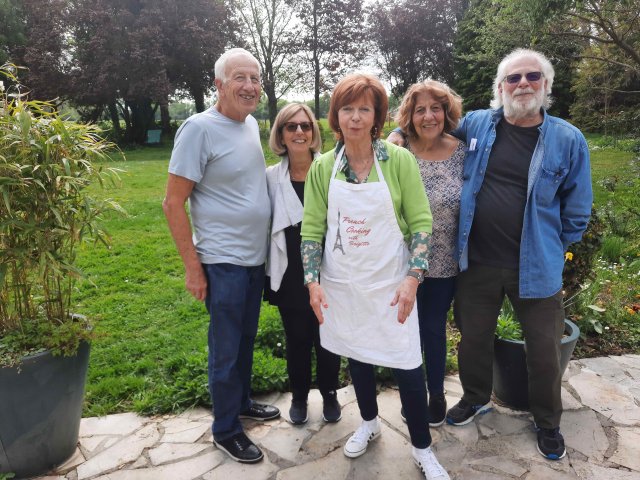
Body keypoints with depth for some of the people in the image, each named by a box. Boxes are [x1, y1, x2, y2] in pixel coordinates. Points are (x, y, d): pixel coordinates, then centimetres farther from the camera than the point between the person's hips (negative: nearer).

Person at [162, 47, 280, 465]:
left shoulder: (251, 124, 7)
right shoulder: (200, 128, -15)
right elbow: (173, 203, -14)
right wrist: (192, 267, -15)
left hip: (257, 257, 7)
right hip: (223, 261, -7)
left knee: (247, 339, 20)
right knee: (226, 348, 6)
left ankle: (242, 403, 40)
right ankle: (226, 430, 25)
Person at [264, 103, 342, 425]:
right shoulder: (271, 177, -3)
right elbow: (265, 226, 3)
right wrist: (270, 272, 3)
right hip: (291, 276, 1)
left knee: (327, 337, 14)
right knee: (297, 340, 16)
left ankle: (329, 394, 39)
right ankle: (299, 396, 39)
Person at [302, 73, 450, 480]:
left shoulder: (399, 160, -8)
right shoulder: (323, 167, -1)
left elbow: (421, 222, -7)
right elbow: (312, 228, 1)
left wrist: (412, 279, -16)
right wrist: (313, 281, -7)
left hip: (390, 283, -2)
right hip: (343, 285, 3)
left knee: (407, 365, 4)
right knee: (357, 357, 18)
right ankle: (369, 423, 45)